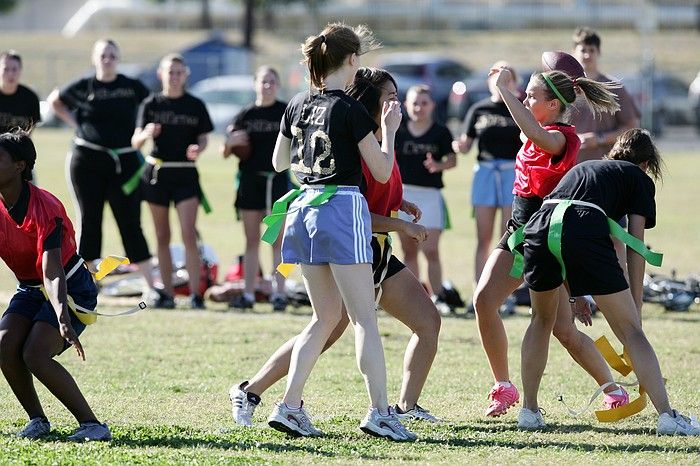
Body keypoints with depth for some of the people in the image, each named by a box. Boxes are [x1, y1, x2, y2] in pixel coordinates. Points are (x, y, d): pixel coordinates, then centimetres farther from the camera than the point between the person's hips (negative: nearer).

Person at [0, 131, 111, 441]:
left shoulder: (45, 208, -27)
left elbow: (52, 272, -36)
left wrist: (62, 319, -48)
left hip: (71, 288, -7)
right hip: (29, 288, 7)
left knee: (35, 354, -24)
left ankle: (92, 424, -16)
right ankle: (37, 420, 1)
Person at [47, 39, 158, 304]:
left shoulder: (132, 87, 3)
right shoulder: (83, 88, 4)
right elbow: (54, 101, 20)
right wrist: (74, 122, 8)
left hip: (124, 161, 0)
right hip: (87, 161, 0)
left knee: (130, 223, -3)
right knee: (89, 222, 4)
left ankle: (150, 287, -3)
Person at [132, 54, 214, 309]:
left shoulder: (195, 105, 3)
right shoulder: (151, 104, 4)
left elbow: (203, 139, 9)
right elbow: (135, 142, 0)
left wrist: (198, 149, -14)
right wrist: (146, 134, -23)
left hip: (185, 175, -1)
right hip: (157, 172, 1)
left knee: (188, 234, -12)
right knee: (162, 237, 6)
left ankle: (195, 293, -11)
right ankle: (167, 293, 12)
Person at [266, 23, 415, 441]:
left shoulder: (298, 105, 8)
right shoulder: (350, 110, -12)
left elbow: (279, 162, 20)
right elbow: (382, 171, -6)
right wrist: (389, 130, 7)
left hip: (304, 207, 7)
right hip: (342, 207, -7)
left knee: (326, 316, 15)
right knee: (365, 319, -4)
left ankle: (290, 407, 7)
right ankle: (380, 412, -7)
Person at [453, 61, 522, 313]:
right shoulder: (479, 110, 9)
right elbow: (466, 145, 10)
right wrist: (459, 145, -12)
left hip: (514, 173, -2)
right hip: (485, 172, 2)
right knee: (483, 238, 3)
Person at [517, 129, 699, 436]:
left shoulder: (581, 167, 39)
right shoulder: (639, 179, 24)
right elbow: (635, 246, 13)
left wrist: (573, 294, 47)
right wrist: (635, 307, 14)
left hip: (538, 226, 5)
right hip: (585, 231, -5)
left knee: (542, 320, 29)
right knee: (631, 331, 1)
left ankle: (529, 411, 28)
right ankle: (667, 416, -6)